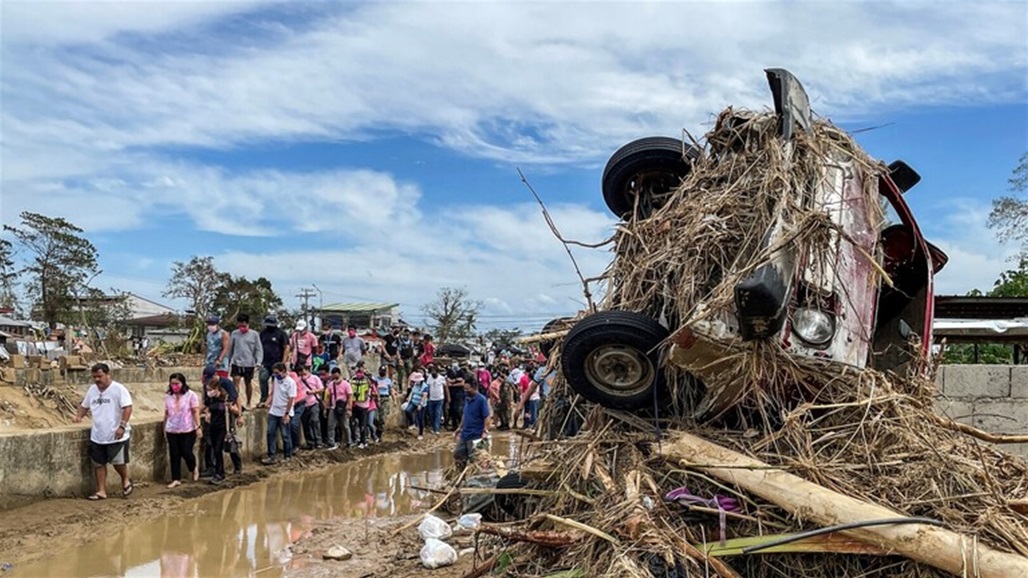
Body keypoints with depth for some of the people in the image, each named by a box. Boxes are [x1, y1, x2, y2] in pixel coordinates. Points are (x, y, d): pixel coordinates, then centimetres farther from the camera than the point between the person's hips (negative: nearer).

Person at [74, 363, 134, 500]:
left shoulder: (118, 389, -12)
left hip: (116, 436, -6)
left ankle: (126, 481, 24)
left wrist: (122, 426, -24)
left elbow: (127, 408, -17)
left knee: (119, 462, -2)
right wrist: (78, 416, -1)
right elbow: (84, 406, 20)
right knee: (98, 463, 9)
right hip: (97, 436, 6)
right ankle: (101, 491, 17)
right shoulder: (92, 389, 8)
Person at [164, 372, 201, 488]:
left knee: (186, 452, -2)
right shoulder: (168, 396, 4)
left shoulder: (191, 395, -8)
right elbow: (166, 413, 11)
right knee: (174, 455, 5)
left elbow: (196, 412, -8)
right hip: (172, 431, 4)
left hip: (188, 430, -3)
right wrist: (165, 428, 13)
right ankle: (176, 479, 13)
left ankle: (194, 469, 29)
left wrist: (198, 427, -12)